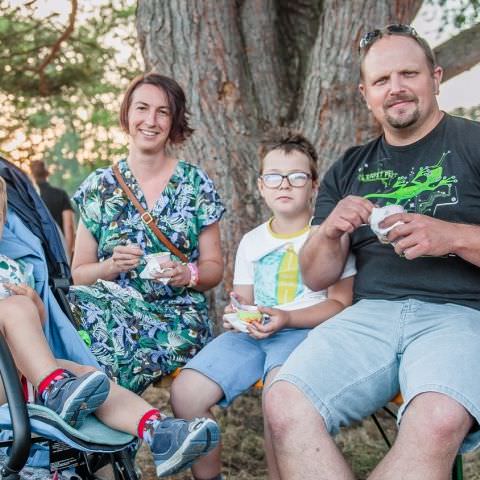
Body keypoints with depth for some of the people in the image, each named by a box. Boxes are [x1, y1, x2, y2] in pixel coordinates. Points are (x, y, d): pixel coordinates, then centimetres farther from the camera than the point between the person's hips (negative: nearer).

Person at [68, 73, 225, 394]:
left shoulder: (196, 184, 6)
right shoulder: (99, 186, 8)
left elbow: (214, 268, 8)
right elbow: (79, 273, 8)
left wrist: (187, 274, -14)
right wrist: (113, 266, -13)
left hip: (179, 321, -2)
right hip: (112, 311, 2)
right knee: (79, 301, -34)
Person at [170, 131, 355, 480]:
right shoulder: (251, 241, 20)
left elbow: (340, 303, -3)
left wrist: (287, 318, -17)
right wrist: (236, 316, -3)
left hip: (306, 331, -5)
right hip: (252, 333, 5)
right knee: (186, 392, -18)